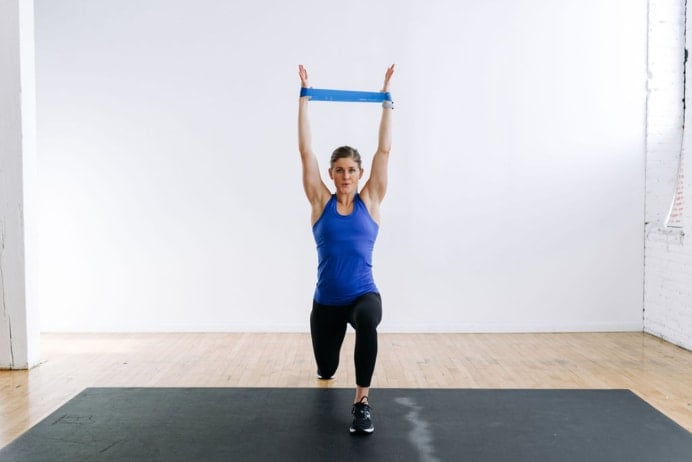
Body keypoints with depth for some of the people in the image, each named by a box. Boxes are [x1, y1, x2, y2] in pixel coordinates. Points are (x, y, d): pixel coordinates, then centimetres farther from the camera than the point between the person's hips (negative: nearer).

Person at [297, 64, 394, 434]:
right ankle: (328, 367, 60)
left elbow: (384, 149, -4)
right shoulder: (321, 202, -2)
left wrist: (386, 98, -2)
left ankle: (362, 402, -24)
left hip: (363, 295, -2)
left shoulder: (370, 201, -2)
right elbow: (305, 150, -5)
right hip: (326, 301, 2)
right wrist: (305, 96, -4)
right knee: (326, 369, 19)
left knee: (367, 320, -39)